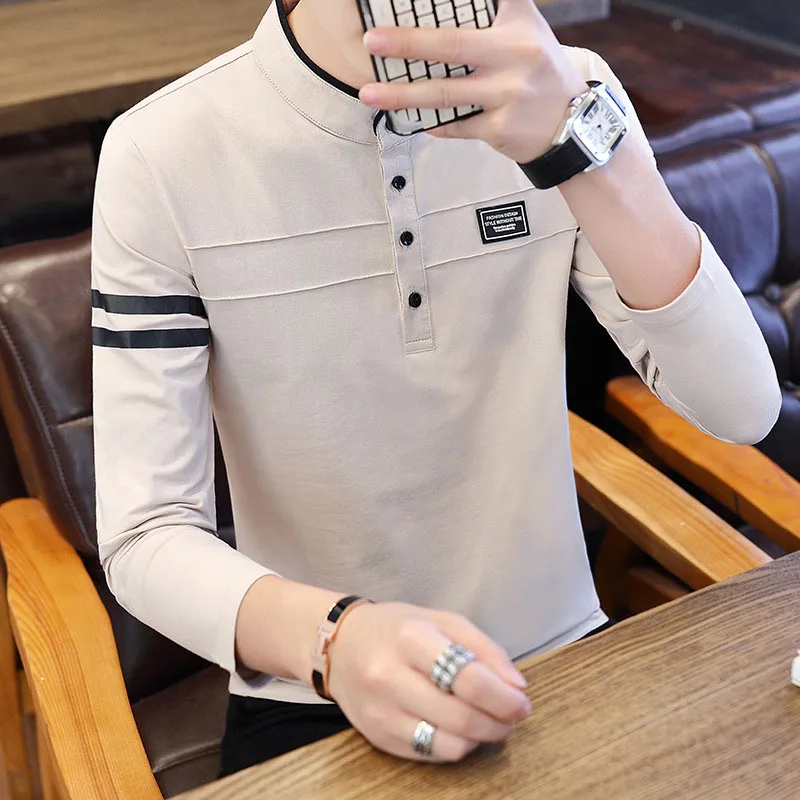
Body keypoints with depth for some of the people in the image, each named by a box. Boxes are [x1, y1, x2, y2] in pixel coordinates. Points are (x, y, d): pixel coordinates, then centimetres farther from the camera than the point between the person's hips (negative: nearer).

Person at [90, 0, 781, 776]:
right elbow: (144, 535, -14)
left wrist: (582, 143, -27)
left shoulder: (564, 90, -5)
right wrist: (332, 637, -34)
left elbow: (742, 409, -14)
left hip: (560, 654, 3)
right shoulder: (160, 152, -13)